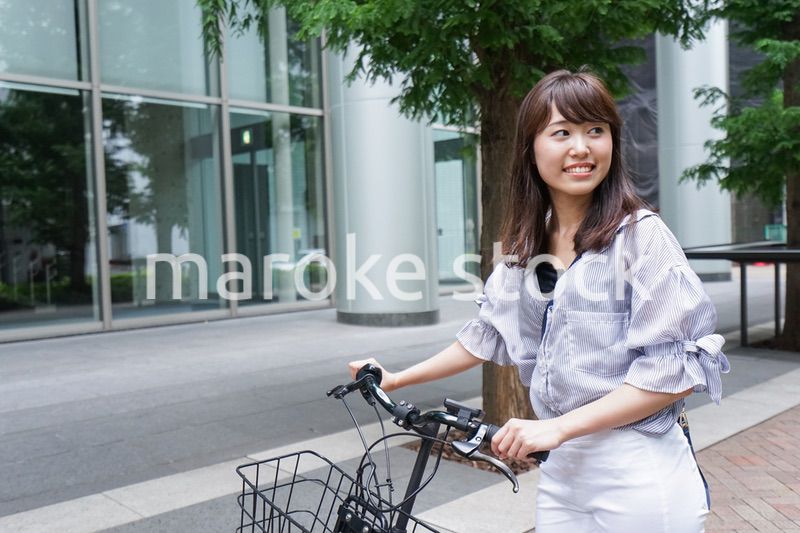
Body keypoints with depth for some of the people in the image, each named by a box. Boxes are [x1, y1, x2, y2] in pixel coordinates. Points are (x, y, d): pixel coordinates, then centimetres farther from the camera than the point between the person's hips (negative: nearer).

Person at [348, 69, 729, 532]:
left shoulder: (640, 234, -12)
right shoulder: (526, 247, 6)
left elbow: (676, 368, -17)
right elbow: (488, 333, 15)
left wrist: (557, 426, -21)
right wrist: (396, 380, 17)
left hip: (638, 478, -5)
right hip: (562, 469, 5)